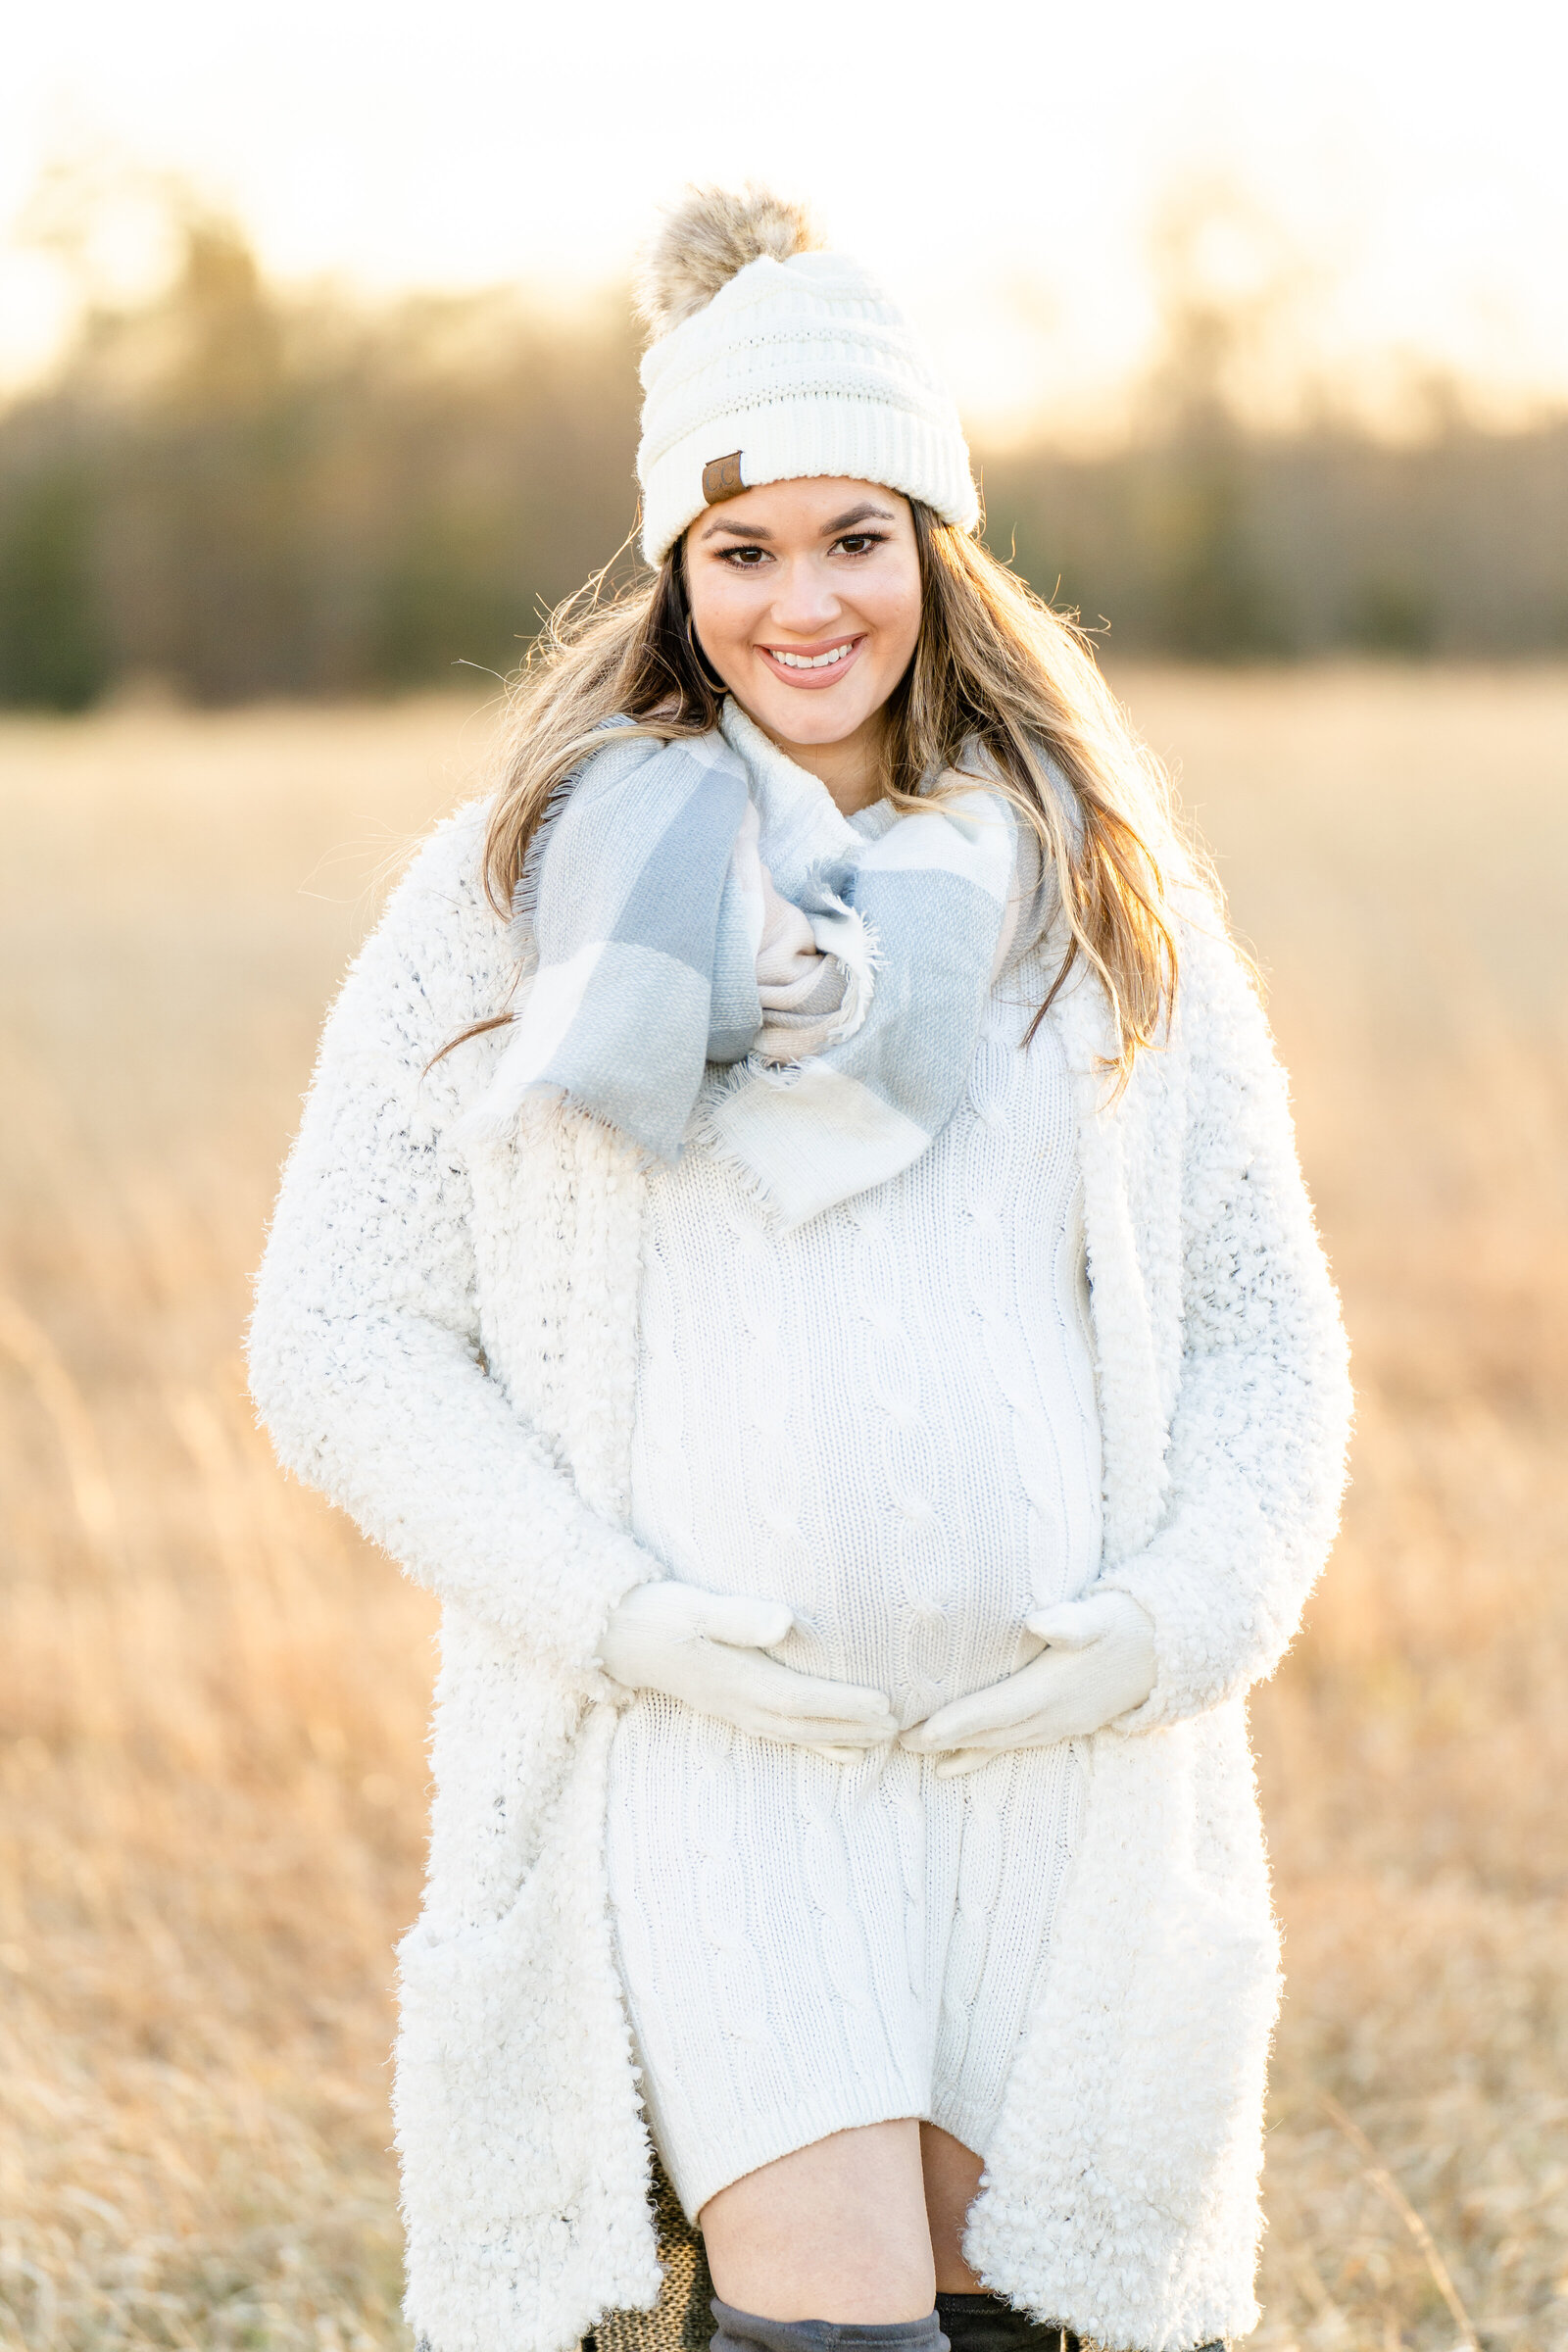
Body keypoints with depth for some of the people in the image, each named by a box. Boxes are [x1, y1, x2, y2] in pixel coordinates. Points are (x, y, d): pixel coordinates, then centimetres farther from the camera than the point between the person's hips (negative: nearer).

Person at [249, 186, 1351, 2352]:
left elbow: (1263, 1320, 12)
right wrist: (618, 1610, -12)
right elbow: (339, 1338, 0)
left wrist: (1179, 1608, -7)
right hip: (701, 1745, -3)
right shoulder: (524, 889, 3)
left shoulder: (1101, 896, 10)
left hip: (1047, 1751, 3)